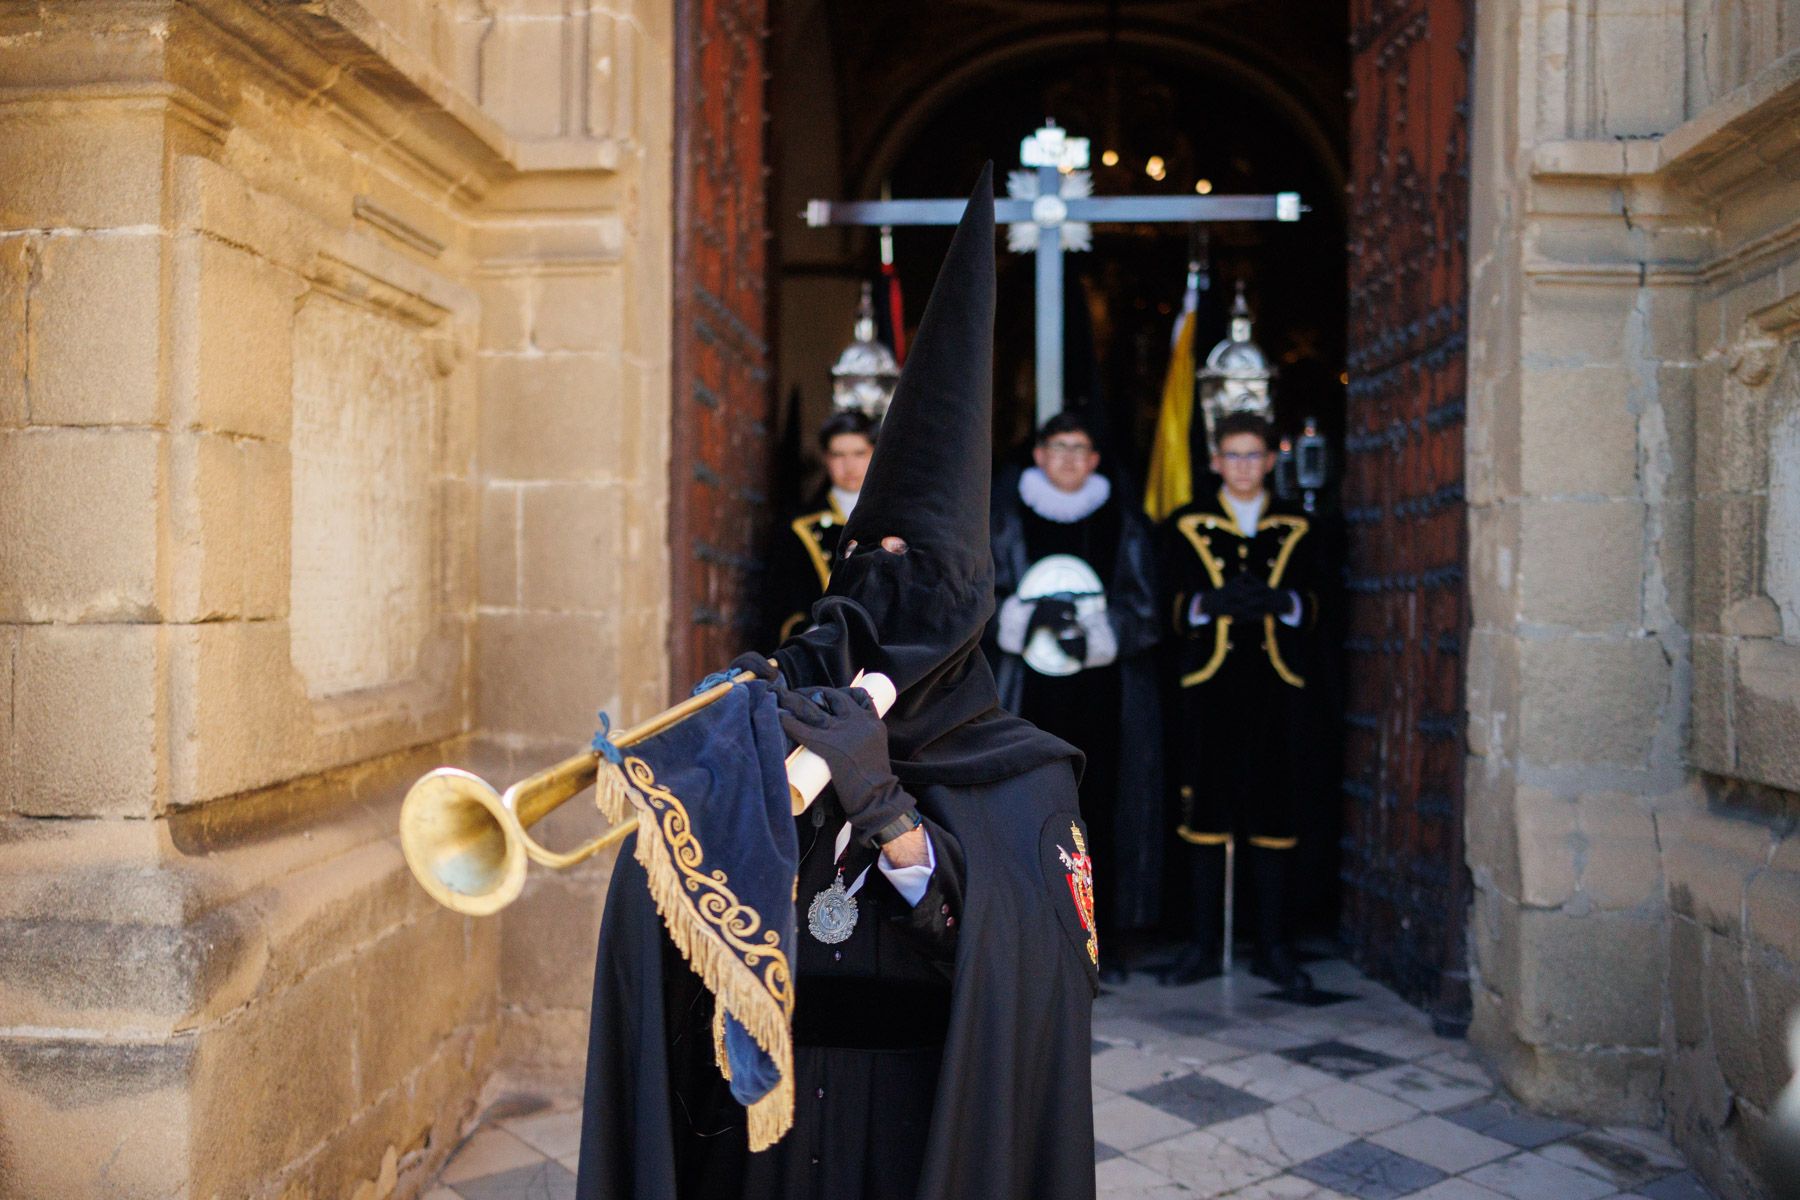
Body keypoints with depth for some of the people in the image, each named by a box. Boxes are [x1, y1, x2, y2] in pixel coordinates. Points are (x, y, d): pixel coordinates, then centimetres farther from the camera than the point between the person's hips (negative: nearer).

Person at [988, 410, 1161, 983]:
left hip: (1103, 694, 1)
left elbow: (1143, 610, 4)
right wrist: (1028, 613, -18)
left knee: (1100, 810, -1)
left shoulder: (1123, 524, 11)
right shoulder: (1006, 519, 8)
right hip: (1028, 695, -1)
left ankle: (1099, 940, 8)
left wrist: (1095, 634, -15)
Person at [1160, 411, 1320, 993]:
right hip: (1209, 687, -1)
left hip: (1275, 688, 1)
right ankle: (1204, 945, 12)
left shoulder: (1295, 528, 13)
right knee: (1206, 815, 1)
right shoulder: (1186, 526, 10)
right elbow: (1172, 606, 5)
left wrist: (1281, 601, -15)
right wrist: (1209, 603, -16)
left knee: (1274, 817, 2)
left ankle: (1272, 946, 13)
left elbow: (1311, 604, 6)